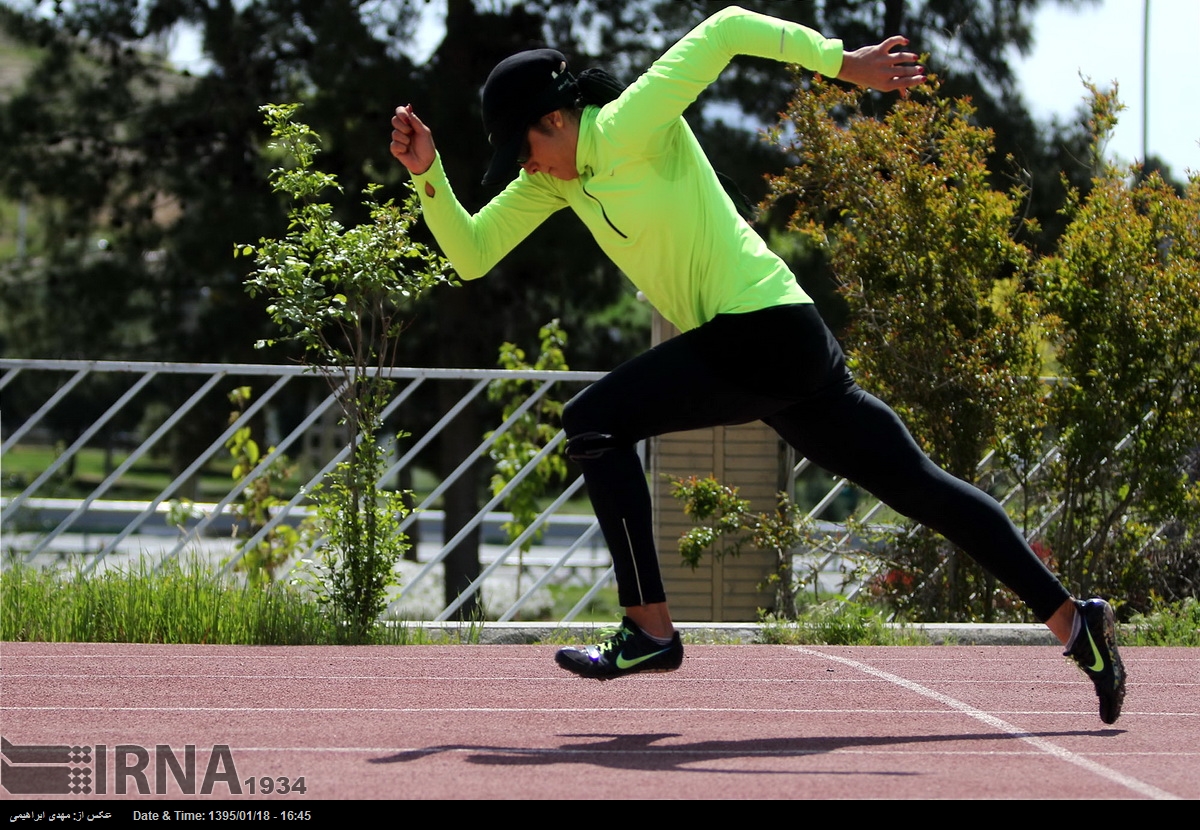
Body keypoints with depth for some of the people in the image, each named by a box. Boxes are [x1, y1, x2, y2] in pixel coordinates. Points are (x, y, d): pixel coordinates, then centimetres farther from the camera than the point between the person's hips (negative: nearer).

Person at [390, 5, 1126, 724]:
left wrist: (843, 63, -21)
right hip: (785, 350, 10)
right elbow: (471, 255, 14)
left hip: (762, 333, -10)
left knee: (594, 422, -11)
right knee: (921, 485, 10)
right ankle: (1073, 619, 11)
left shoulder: (630, 128, -12)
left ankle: (650, 631, -11)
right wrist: (427, 174, 0)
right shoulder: (554, 177, 13)